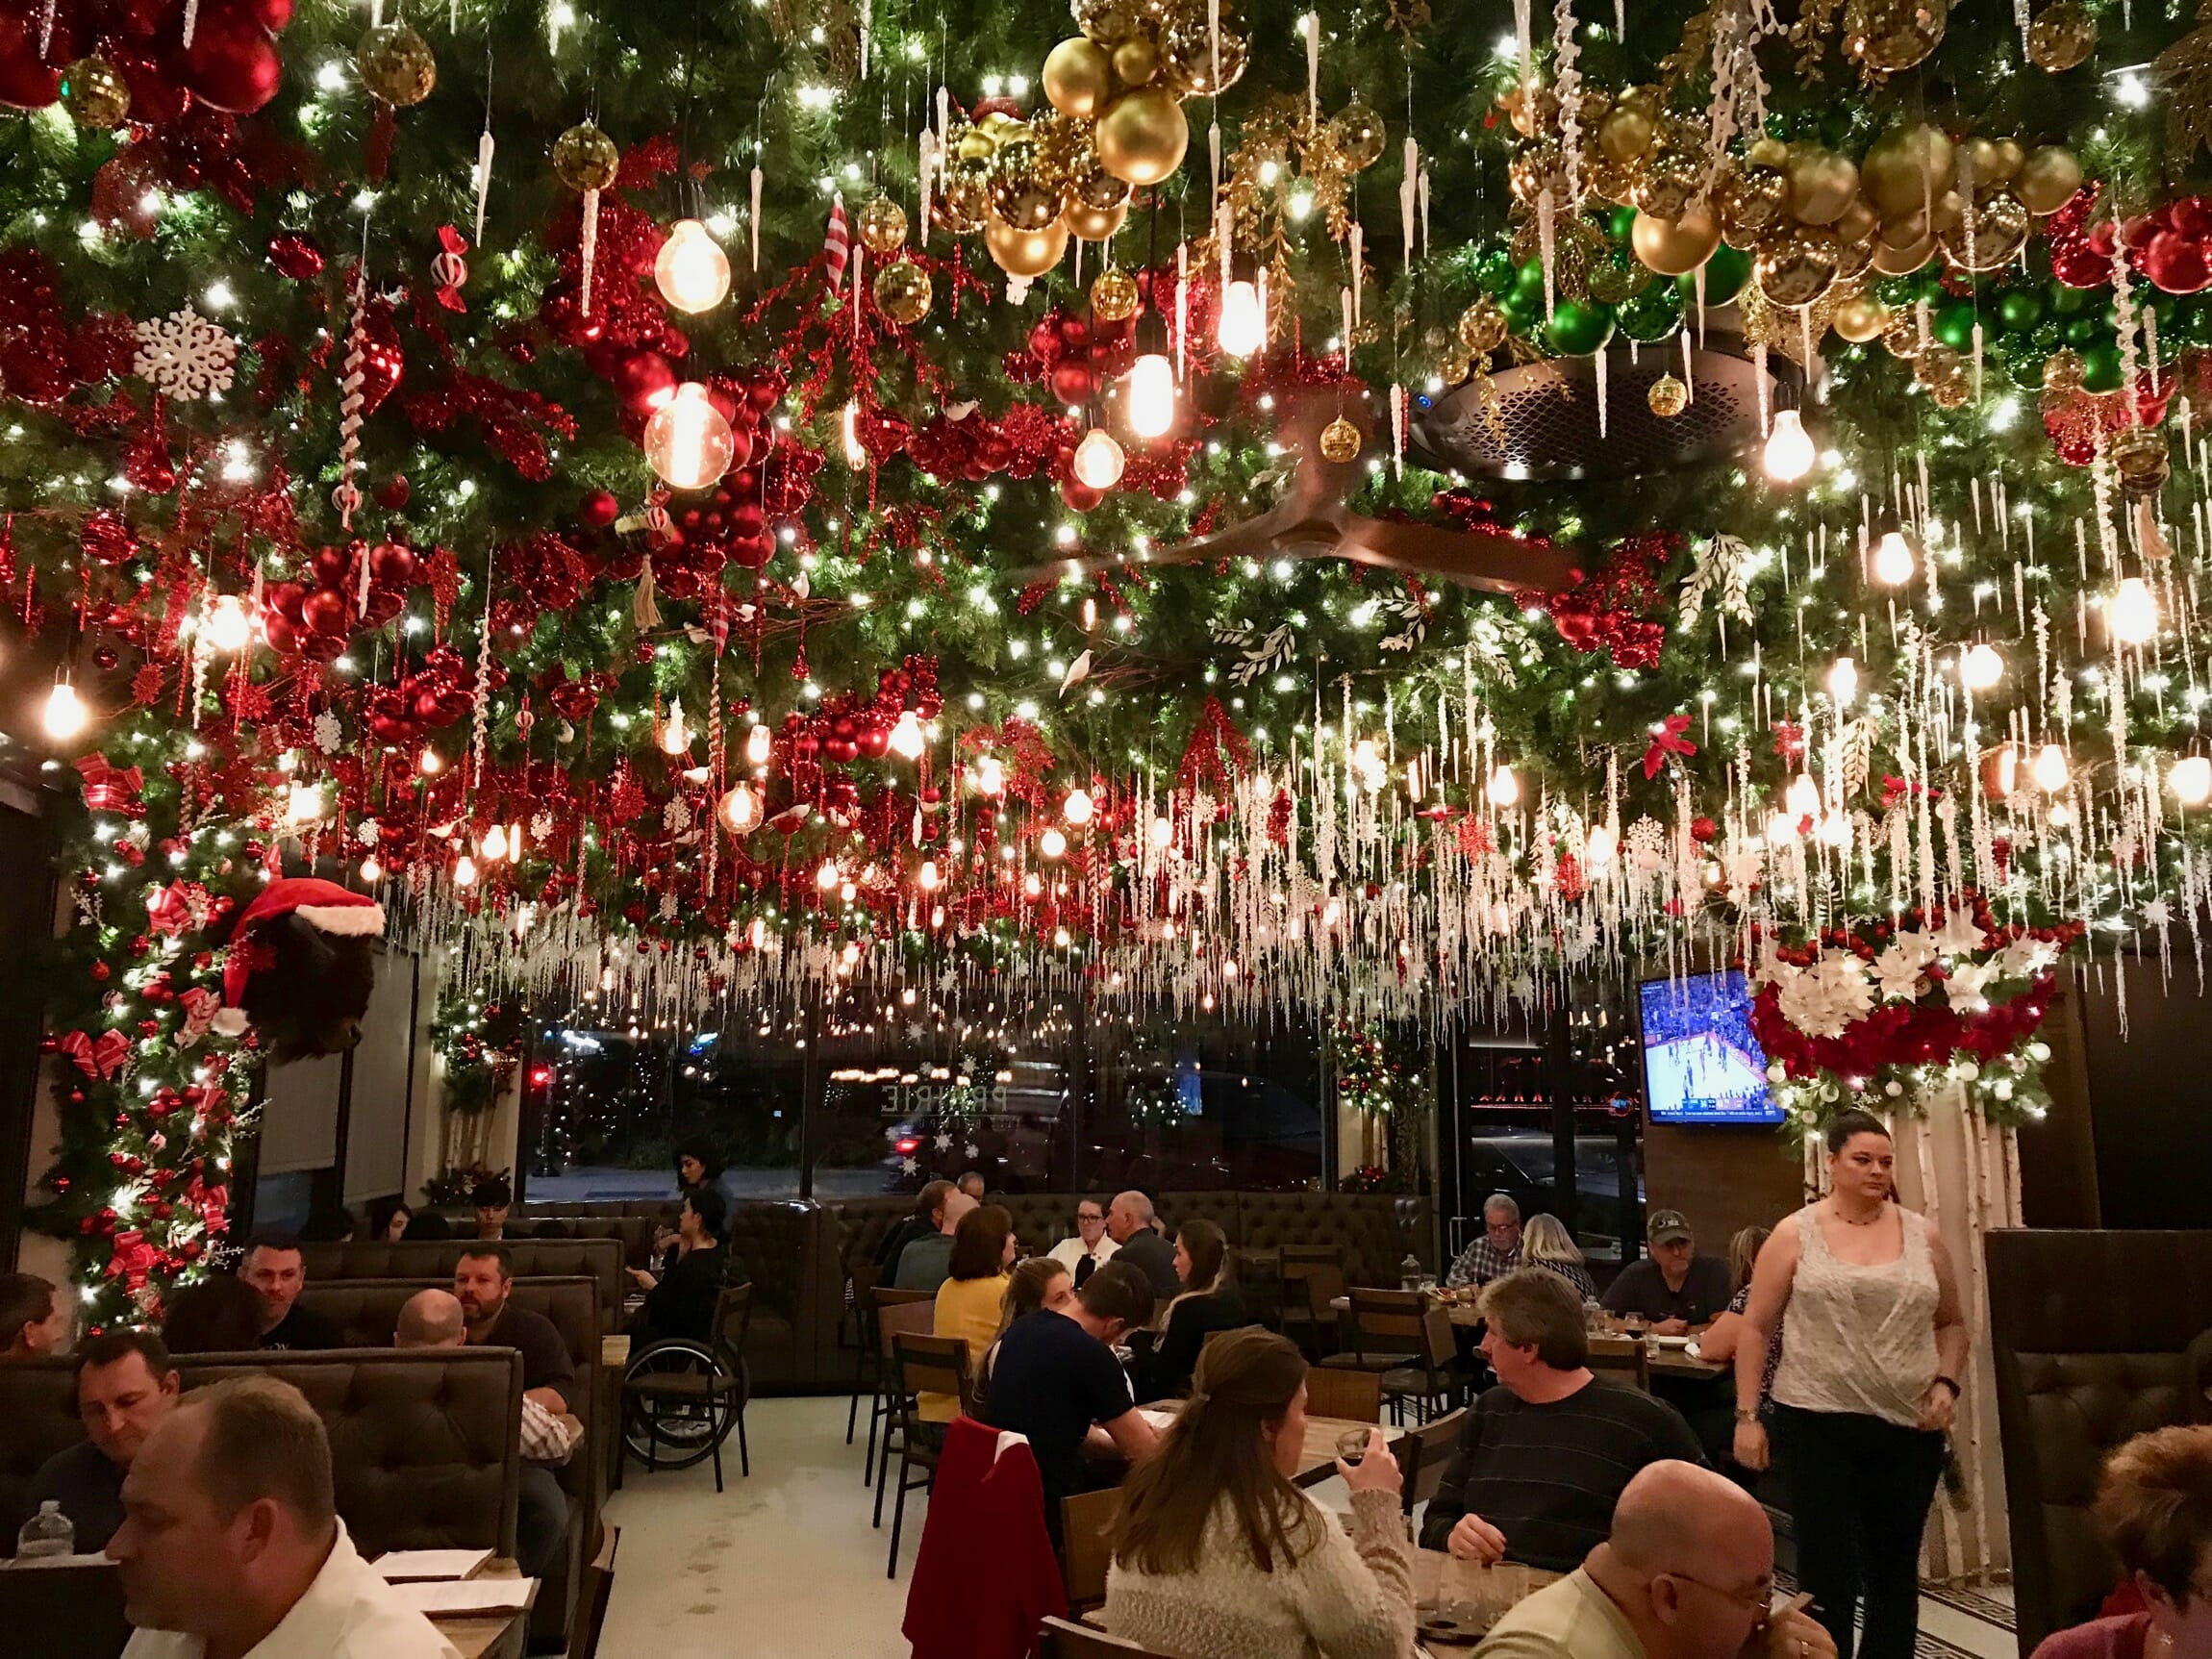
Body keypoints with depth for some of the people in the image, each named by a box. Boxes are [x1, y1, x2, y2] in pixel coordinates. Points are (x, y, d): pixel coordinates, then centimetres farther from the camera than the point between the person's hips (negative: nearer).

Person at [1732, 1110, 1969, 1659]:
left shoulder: (1923, 1235, 6)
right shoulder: (1794, 1235, -3)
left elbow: (1951, 1323, 16)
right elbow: (1756, 1328, -1)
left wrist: (1946, 1382, -2)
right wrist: (1747, 1416, -6)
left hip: (1909, 1426, 3)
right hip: (1817, 1425, -3)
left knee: (1896, 1572, 14)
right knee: (1827, 1576, 2)